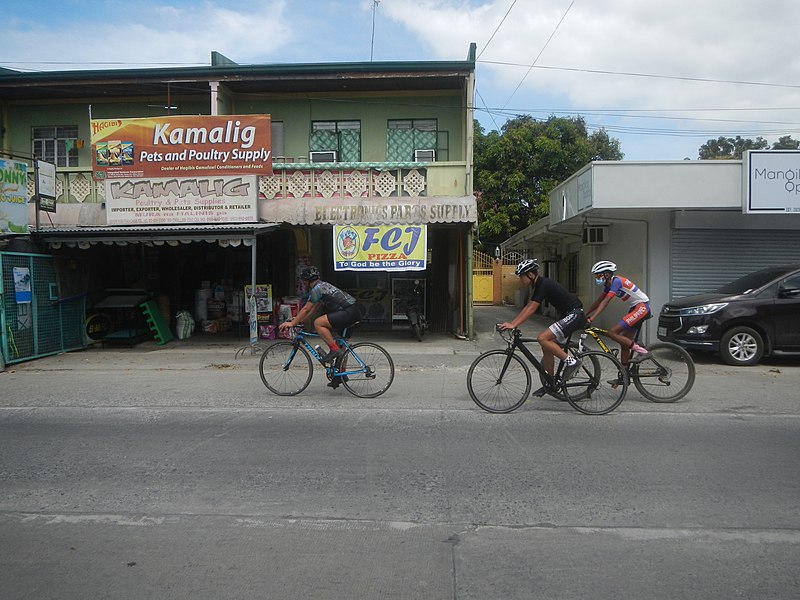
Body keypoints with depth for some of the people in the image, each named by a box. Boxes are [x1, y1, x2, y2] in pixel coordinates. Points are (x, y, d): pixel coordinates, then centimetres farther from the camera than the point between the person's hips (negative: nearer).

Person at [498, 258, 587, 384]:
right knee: (547, 347, 8)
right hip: (566, 315, 10)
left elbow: (531, 309, -23)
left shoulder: (543, 284, -18)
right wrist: (511, 323, 8)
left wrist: (514, 325, -25)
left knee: (542, 339, -21)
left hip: (574, 314, -10)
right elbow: (528, 307, 13)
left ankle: (571, 361, -10)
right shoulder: (537, 284, 11)